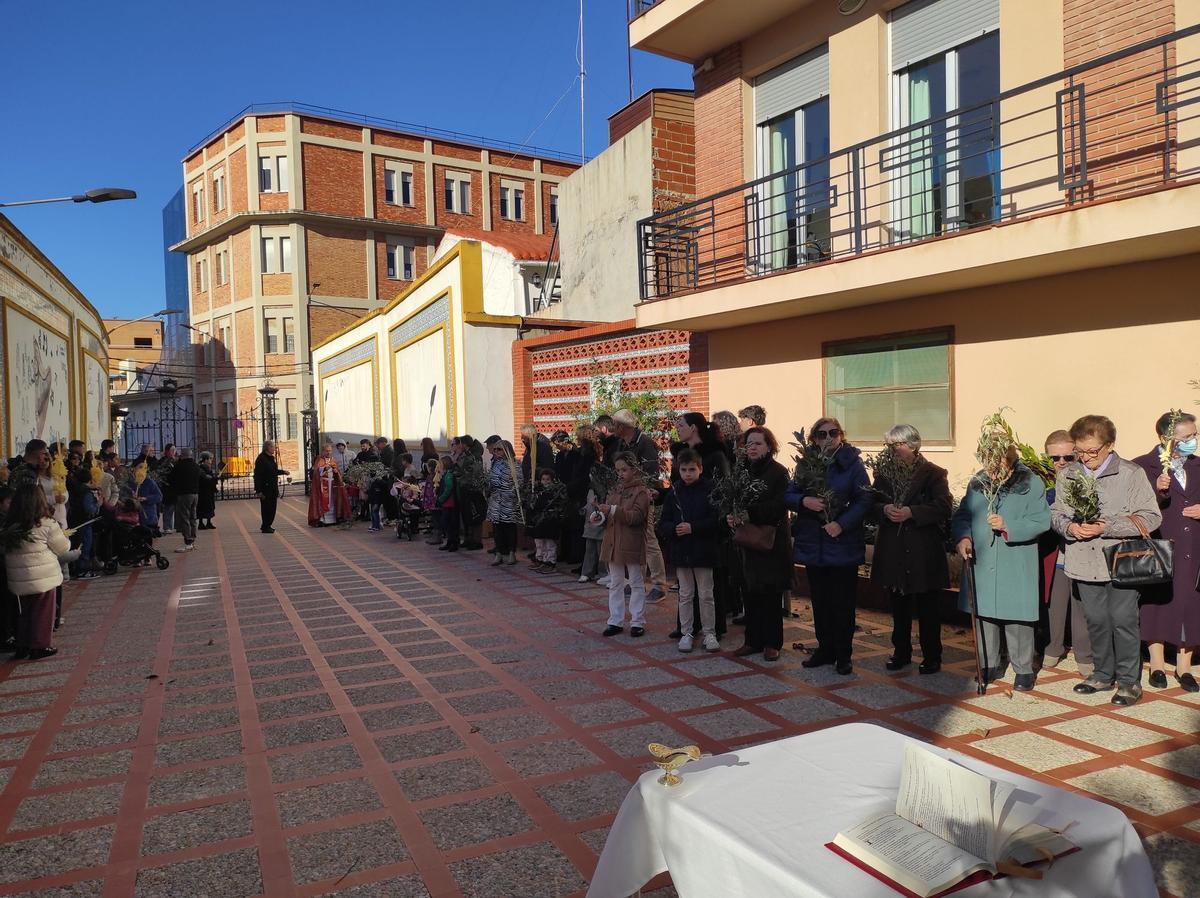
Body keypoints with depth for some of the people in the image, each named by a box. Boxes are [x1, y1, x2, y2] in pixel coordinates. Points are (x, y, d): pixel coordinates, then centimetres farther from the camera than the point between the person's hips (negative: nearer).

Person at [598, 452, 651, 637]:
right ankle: (616, 621, 17)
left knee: (636, 583, 5)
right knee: (615, 584, 10)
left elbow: (637, 516, -20)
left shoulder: (641, 491, -9)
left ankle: (637, 622, 12)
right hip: (613, 543, 7)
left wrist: (613, 510, -26)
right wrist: (600, 517, -4)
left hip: (632, 544, -7)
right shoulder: (616, 490, 12)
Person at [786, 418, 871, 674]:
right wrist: (804, 501, -16)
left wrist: (841, 524, -20)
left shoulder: (853, 463, -5)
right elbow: (789, 496, 5)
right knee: (819, 600, 12)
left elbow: (864, 500, -9)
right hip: (813, 544, 4)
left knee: (843, 602, 3)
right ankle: (825, 649, 25)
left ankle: (844, 655, 15)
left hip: (844, 544, -4)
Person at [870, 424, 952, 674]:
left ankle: (931, 656, 16)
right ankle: (901, 652, 25)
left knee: (928, 607, 4)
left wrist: (911, 512, -24)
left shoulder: (933, 473, -4)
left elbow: (944, 506, -14)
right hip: (893, 551, 4)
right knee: (899, 605, 13)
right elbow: (872, 504, 6)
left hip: (924, 551, -4)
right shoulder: (883, 472, 9)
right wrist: (885, 510, -15)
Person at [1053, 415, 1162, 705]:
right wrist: (1070, 527, -12)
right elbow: (1056, 513, 10)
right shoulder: (1066, 475, 4)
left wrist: (1107, 528, -18)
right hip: (1084, 564, 4)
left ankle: (1129, 679, 18)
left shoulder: (1131, 474, -8)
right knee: (1096, 621, 14)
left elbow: (1150, 517, -10)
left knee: (1123, 621, 2)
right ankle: (1103, 674, 30)